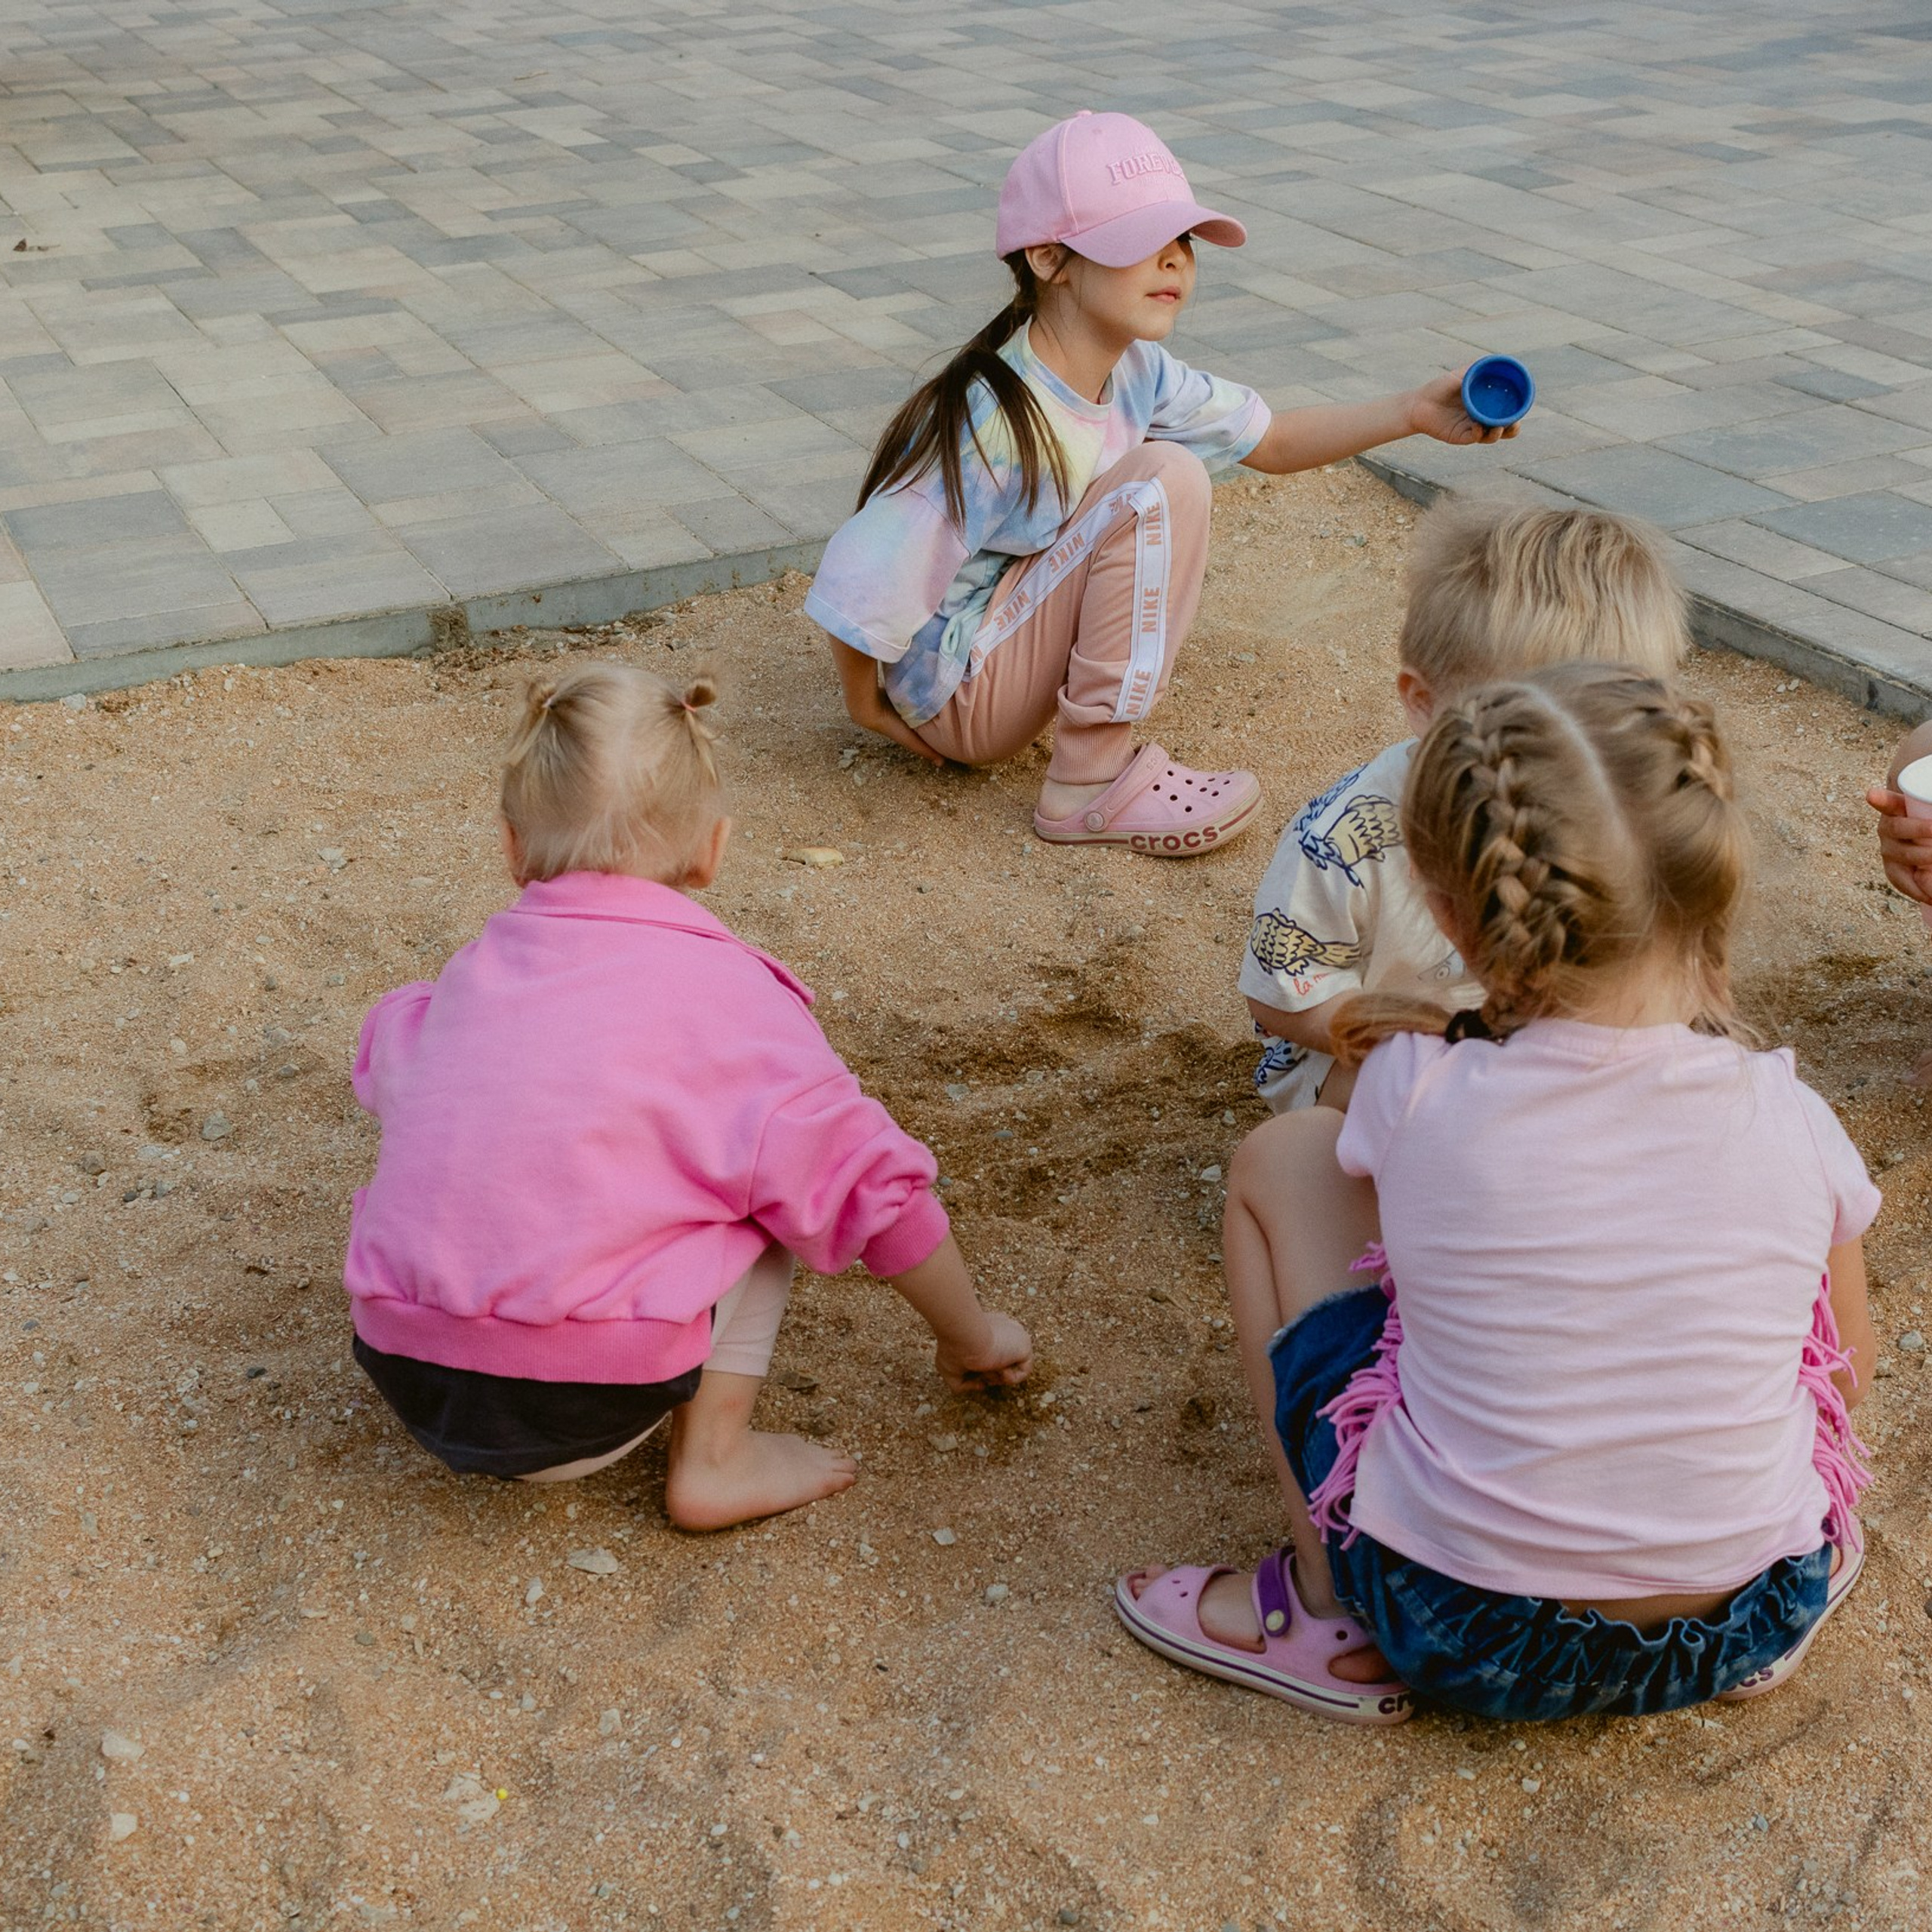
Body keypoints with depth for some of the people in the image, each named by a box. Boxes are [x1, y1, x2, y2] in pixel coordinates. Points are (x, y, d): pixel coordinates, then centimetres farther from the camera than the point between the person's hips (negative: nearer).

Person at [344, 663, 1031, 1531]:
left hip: (406, 1385, 5)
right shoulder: (723, 989, -4)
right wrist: (971, 1336, 16)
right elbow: (866, 1183, 0)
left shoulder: (476, 969, 11)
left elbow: (384, 1055, 33)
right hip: (573, 1421, -5)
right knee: (768, 1176, 13)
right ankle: (712, 1459, 8)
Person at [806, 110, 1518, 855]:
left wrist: (1412, 414, -3)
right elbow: (858, 586, -28)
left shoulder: (1135, 373, -3)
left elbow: (1271, 442, 11)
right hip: (957, 700, -9)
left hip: (1012, 640, 9)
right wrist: (870, 709, -11)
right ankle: (1091, 786, -16)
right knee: (1162, 482, -21)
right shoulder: (993, 424, -30)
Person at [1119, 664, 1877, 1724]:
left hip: (1460, 1637, -2)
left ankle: (1328, 1613, 12)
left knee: (1283, 1151, 9)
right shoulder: (1793, 1125, -14)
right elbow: (1847, 1370, 3)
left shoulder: (1415, 1097, -20)